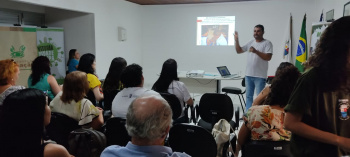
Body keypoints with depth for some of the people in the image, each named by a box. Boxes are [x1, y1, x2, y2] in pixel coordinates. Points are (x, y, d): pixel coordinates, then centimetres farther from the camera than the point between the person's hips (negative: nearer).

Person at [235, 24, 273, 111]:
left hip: (260, 76, -6)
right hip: (248, 74, 6)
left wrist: (256, 51, -24)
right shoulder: (251, 42, 13)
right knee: (248, 96, 13)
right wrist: (236, 40, 2)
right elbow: (239, 51, 15)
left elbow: (268, 57, -16)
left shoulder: (267, 43, -5)